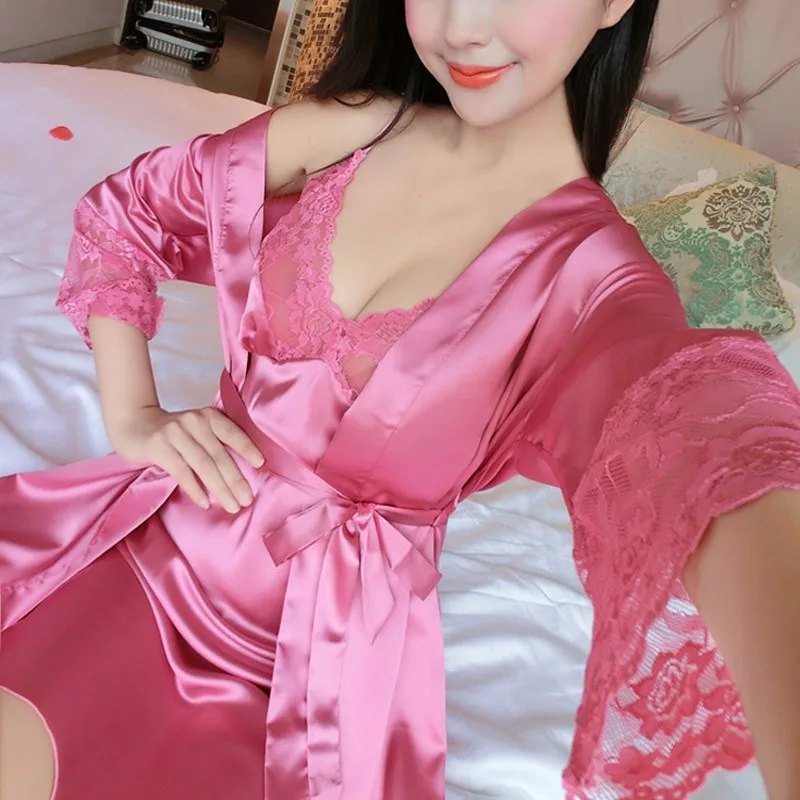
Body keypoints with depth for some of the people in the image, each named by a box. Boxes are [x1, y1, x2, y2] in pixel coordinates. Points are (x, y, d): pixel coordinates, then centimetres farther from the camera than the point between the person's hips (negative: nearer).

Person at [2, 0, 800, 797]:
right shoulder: (344, 131, -3)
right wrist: (132, 420, -2)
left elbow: (715, 456, -35)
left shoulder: (593, 269, -13)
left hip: (323, 643, -3)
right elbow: (120, 214, 10)